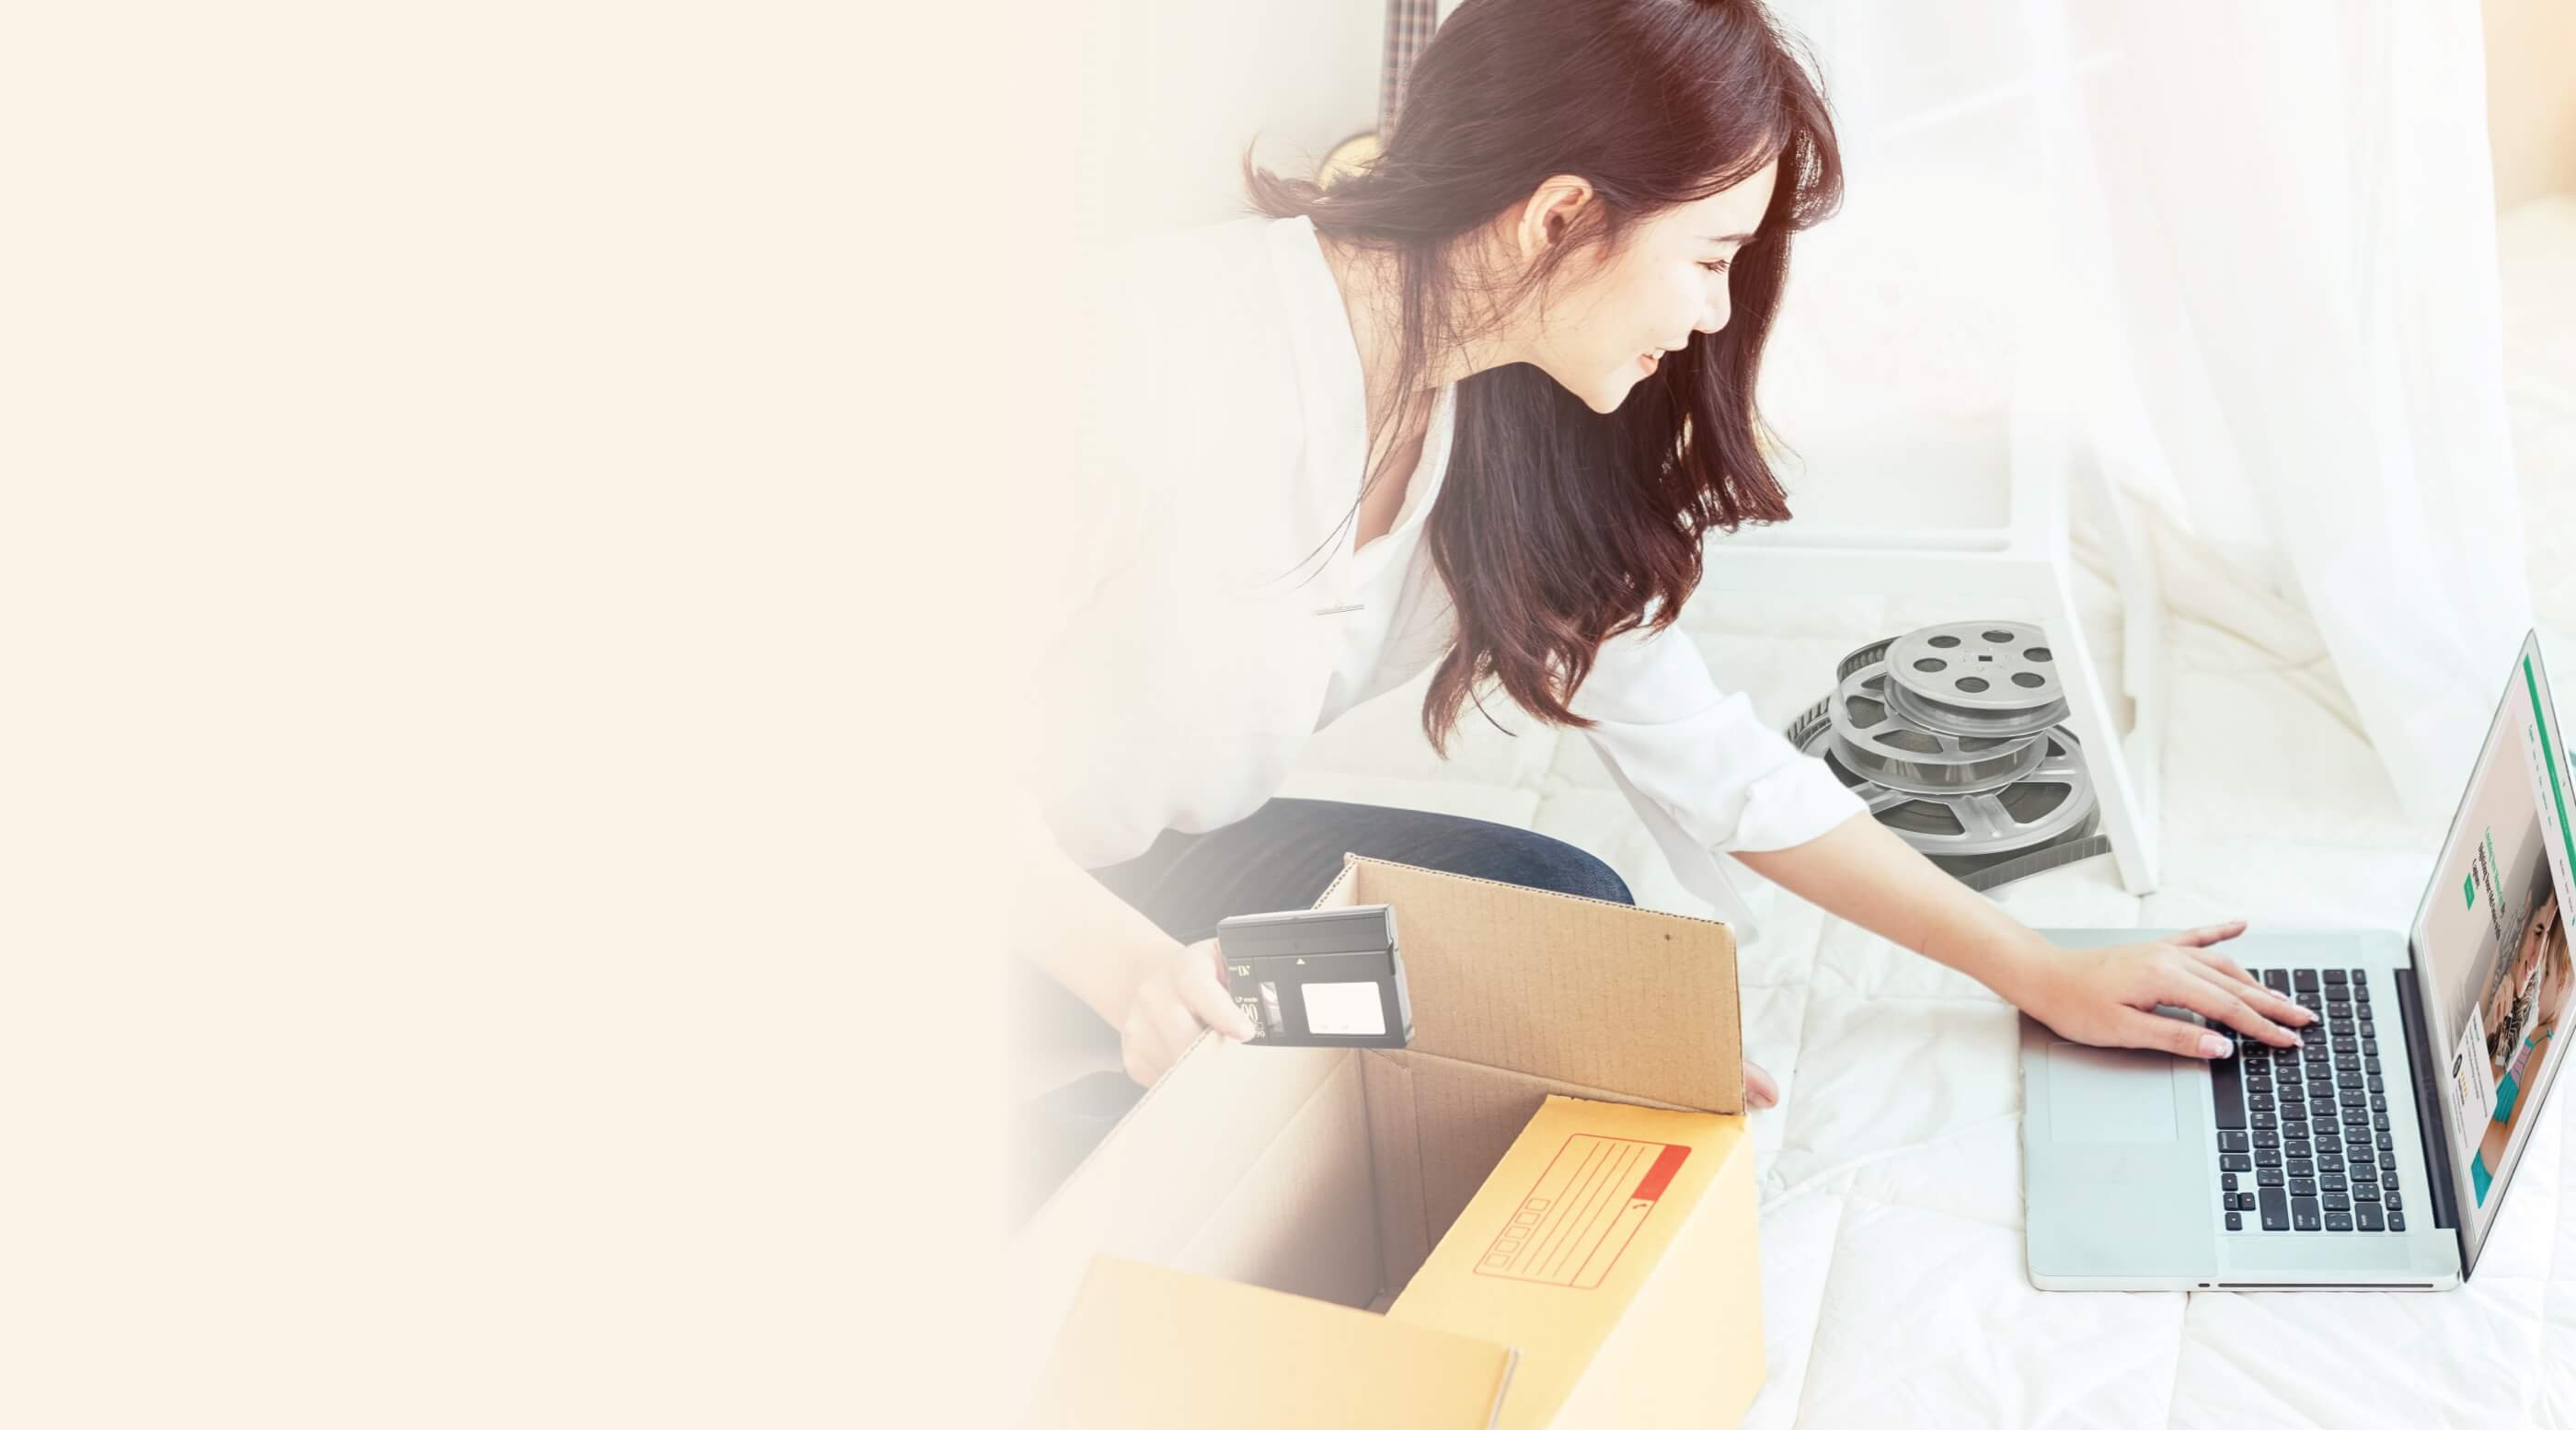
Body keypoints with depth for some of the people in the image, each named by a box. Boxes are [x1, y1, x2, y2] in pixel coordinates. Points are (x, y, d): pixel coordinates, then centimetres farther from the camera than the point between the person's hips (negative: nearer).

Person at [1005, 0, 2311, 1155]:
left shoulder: (1507, 417, -5)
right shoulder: (1175, 354, -30)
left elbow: (1705, 756, 3)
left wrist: (2036, 972, 4)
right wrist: (1124, 967, -41)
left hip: (1163, 866, 8)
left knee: (1576, 919, -5)